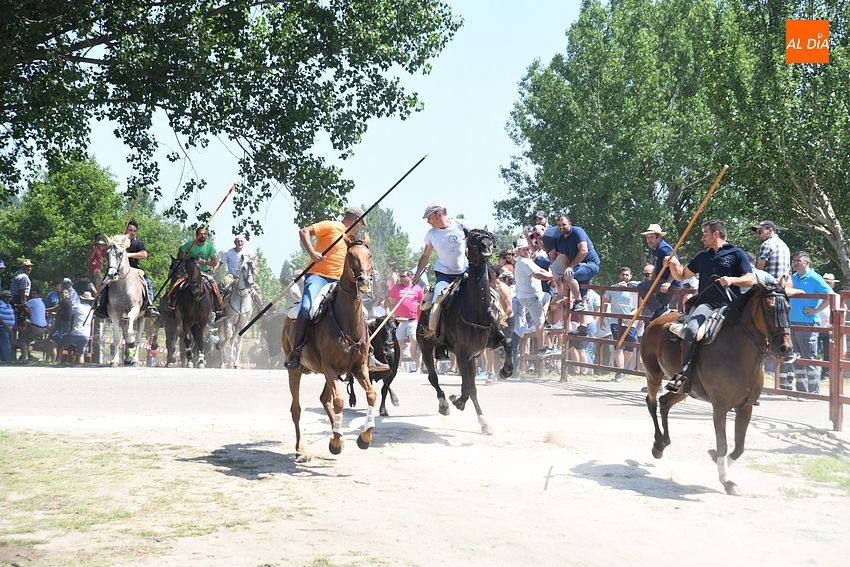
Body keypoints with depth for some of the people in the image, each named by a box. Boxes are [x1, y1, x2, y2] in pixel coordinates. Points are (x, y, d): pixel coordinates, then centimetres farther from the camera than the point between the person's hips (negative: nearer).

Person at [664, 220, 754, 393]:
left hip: (729, 306, -3)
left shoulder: (736, 254, 11)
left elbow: (750, 280, 5)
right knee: (692, 328, -28)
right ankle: (683, 373, -29)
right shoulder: (702, 257, 26)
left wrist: (732, 280, -12)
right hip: (705, 304, 3)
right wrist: (673, 264, 11)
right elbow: (681, 275, 32)